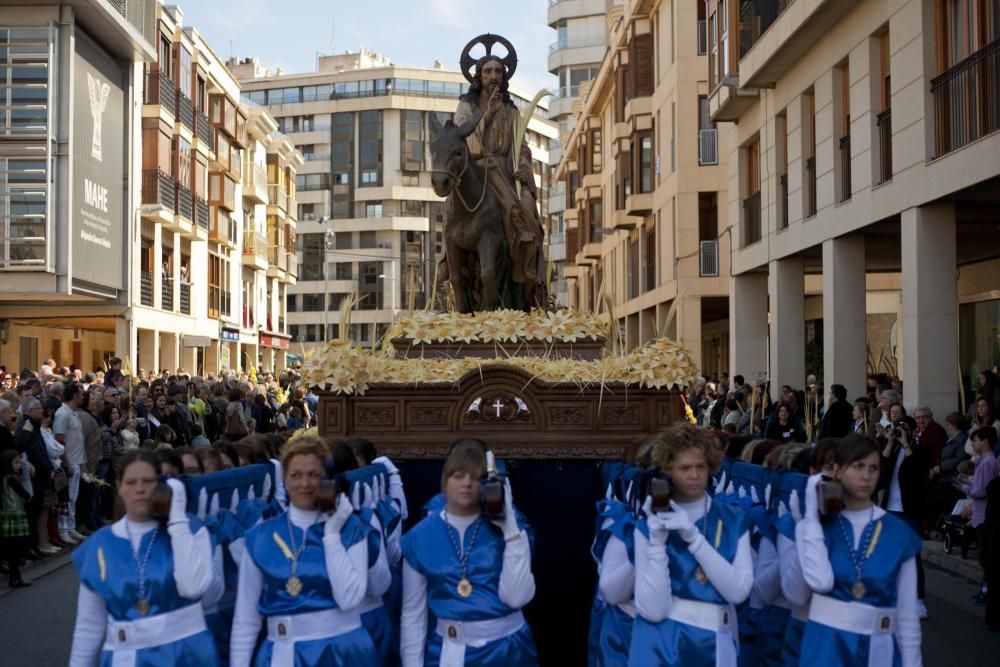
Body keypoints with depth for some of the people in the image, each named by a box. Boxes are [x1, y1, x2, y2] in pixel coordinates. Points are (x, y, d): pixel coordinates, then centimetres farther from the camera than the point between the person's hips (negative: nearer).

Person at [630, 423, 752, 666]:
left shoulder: (733, 520, 0)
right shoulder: (650, 526, -6)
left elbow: (738, 591, -14)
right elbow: (653, 609, -15)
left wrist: (693, 536, -20)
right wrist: (657, 541, -23)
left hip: (717, 646, 2)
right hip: (662, 646, -2)